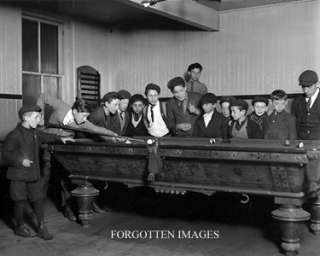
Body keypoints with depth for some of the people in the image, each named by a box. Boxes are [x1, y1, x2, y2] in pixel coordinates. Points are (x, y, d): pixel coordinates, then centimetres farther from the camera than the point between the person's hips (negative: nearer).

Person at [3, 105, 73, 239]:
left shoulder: (35, 132, 7)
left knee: (38, 199, 6)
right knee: (20, 201, 7)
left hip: (34, 174, 6)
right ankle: (20, 226, 27)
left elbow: (46, 137, 26)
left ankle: (41, 227, 17)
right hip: (18, 174, -6)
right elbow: (6, 154, -12)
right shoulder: (14, 135, -14)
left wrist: (59, 138, 18)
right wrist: (21, 161, -21)